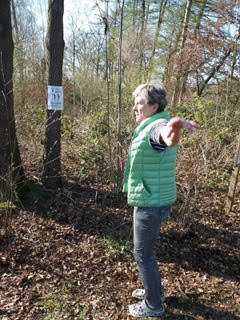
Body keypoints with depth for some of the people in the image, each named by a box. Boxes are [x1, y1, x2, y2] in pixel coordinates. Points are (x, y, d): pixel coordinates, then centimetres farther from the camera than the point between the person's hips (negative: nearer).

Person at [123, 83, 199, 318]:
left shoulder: (157, 126, -22)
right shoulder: (149, 127, 10)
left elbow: (168, 137, -49)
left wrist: (176, 125, -71)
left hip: (151, 204, -10)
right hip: (151, 201, 10)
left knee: (142, 254, 5)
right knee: (145, 249, 24)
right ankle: (154, 290, 43)